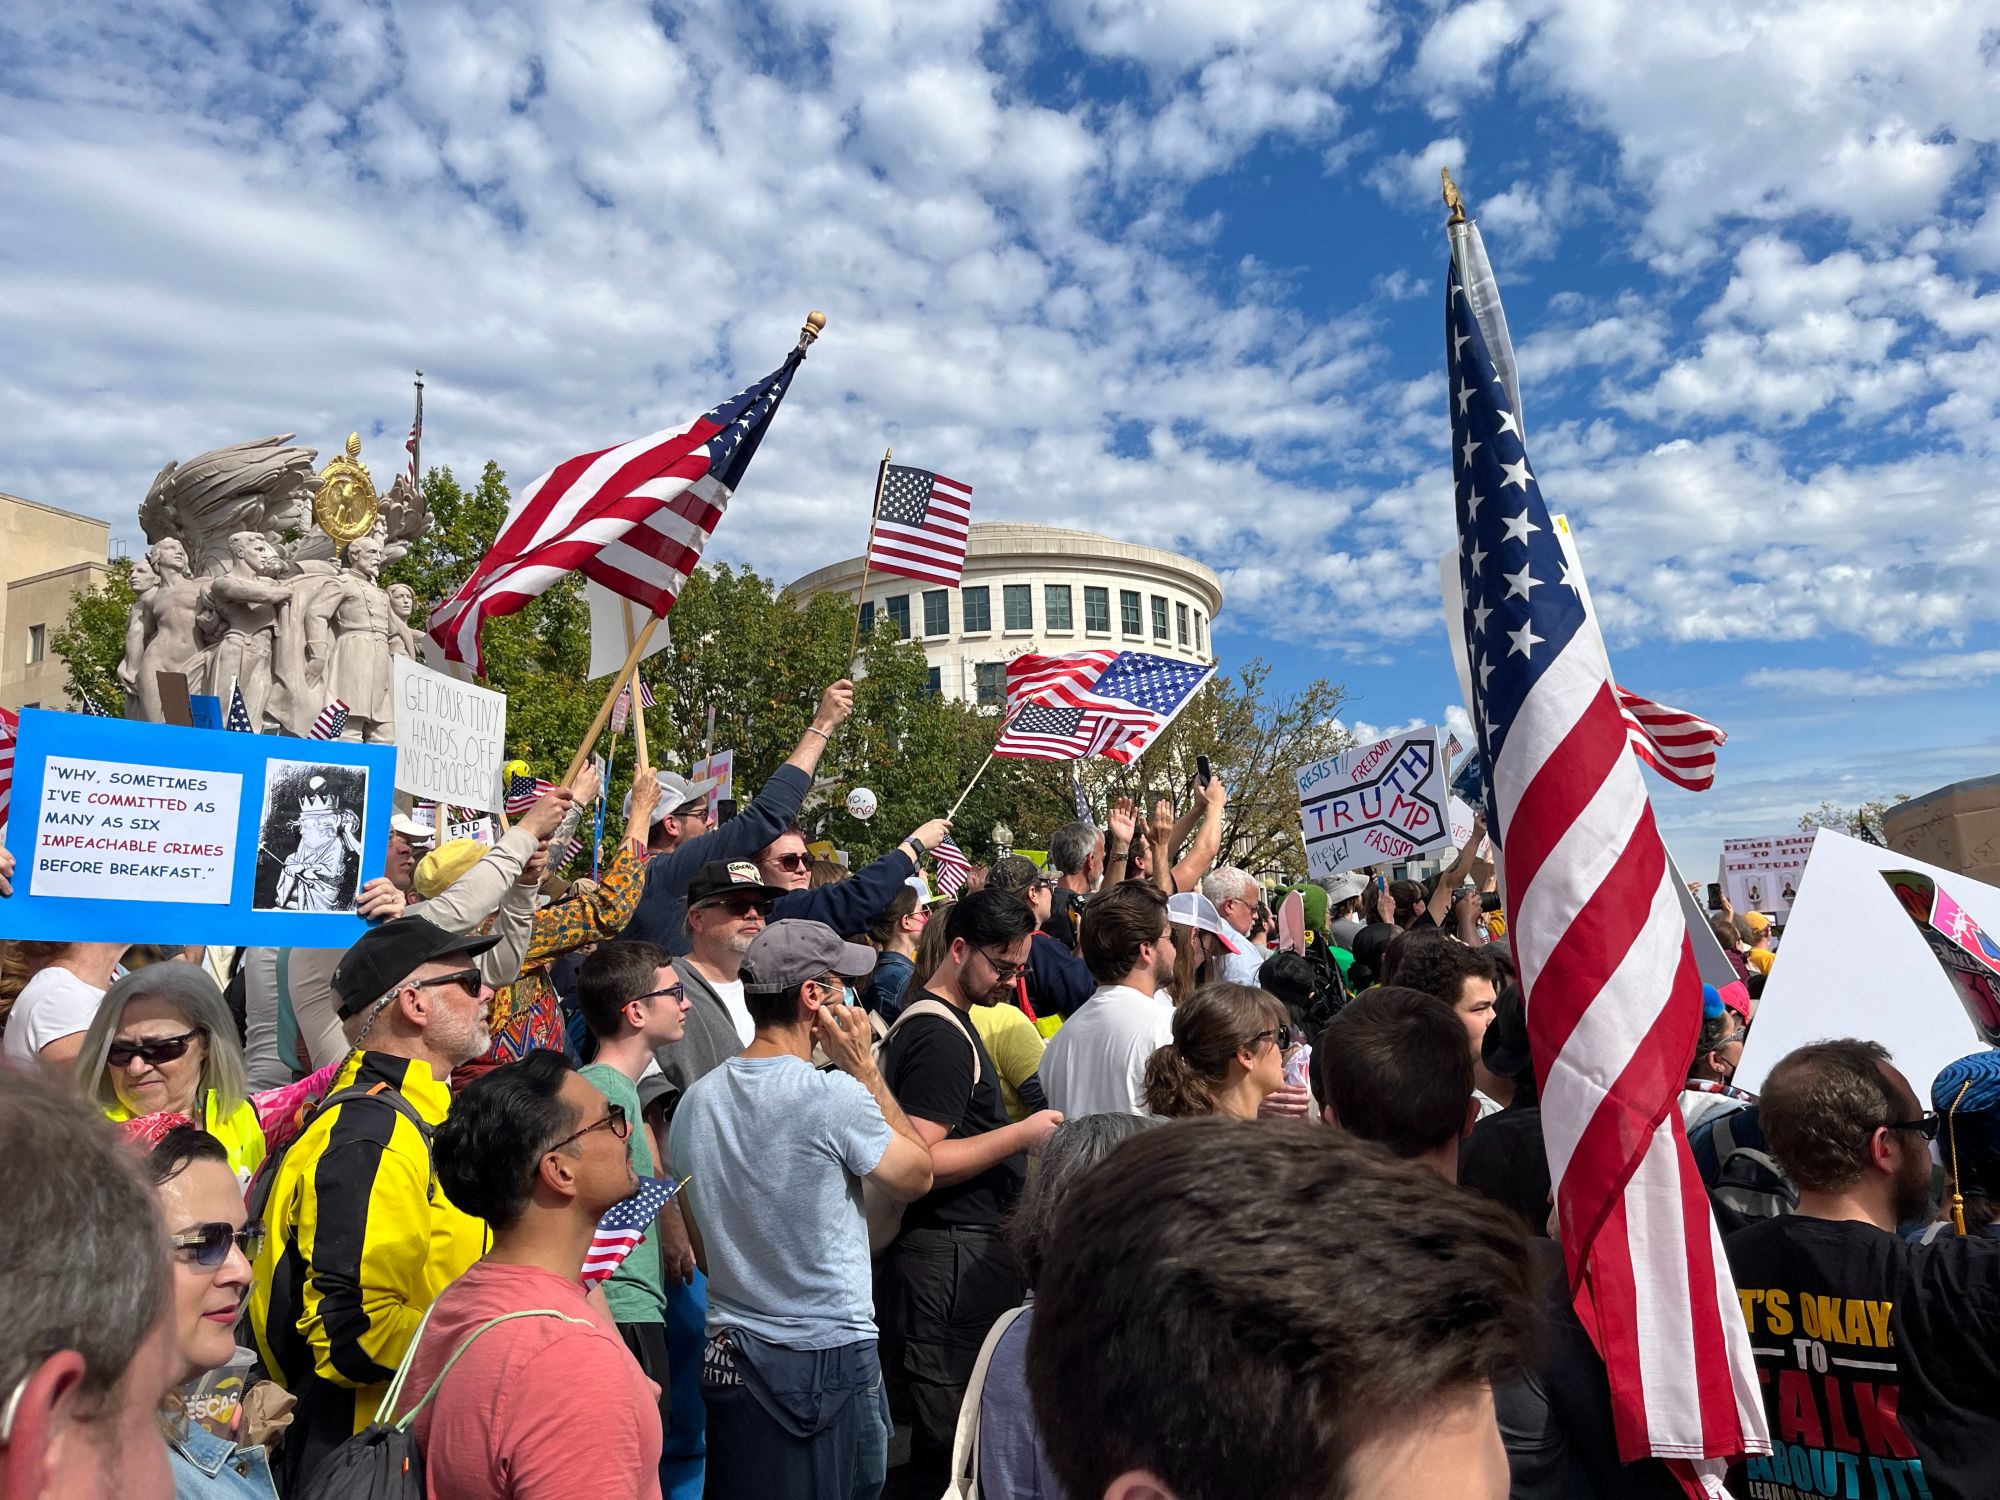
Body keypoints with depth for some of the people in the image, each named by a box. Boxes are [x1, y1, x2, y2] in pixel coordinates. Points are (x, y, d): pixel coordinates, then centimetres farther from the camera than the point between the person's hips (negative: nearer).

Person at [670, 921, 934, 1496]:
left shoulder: (695, 1100, -1)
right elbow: (916, 1178, -5)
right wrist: (865, 1067, -6)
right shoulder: (836, 1096, -21)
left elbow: (699, 1241, 9)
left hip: (728, 1356, 6)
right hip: (830, 1354, -6)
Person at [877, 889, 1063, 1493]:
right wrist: (1021, 1134, -17)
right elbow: (919, 1164, -23)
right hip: (953, 1258, -10)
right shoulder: (943, 1037, -17)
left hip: (954, 1250, 10)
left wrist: (1017, 1142, 19)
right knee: (956, 1444, -2)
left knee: (944, 1437, 17)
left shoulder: (923, 1021, 16)